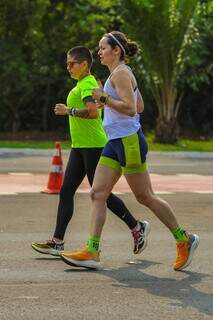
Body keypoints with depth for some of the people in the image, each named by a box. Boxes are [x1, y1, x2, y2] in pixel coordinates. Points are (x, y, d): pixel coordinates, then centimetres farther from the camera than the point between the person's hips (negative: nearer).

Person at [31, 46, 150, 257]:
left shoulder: (87, 84, -14)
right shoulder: (83, 83, 18)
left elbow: (93, 112, -28)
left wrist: (69, 111, -20)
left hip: (93, 145, -10)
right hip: (80, 146, 10)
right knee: (66, 192, 5)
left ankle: (137, 228, 10)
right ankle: (57, 242, 5)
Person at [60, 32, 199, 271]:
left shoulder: (120, 73, -11)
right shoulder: (119, 73, 18)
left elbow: (130, 108, -21)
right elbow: (139, 106, 24)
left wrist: (104, 98, -17)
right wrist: (105, 101, 18)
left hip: (128, 141, -10)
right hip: (115, 143, 10)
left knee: (144, 197, -2)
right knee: (97, 193, 0)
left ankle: (184, 240, 9)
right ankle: (92, 252, -5)